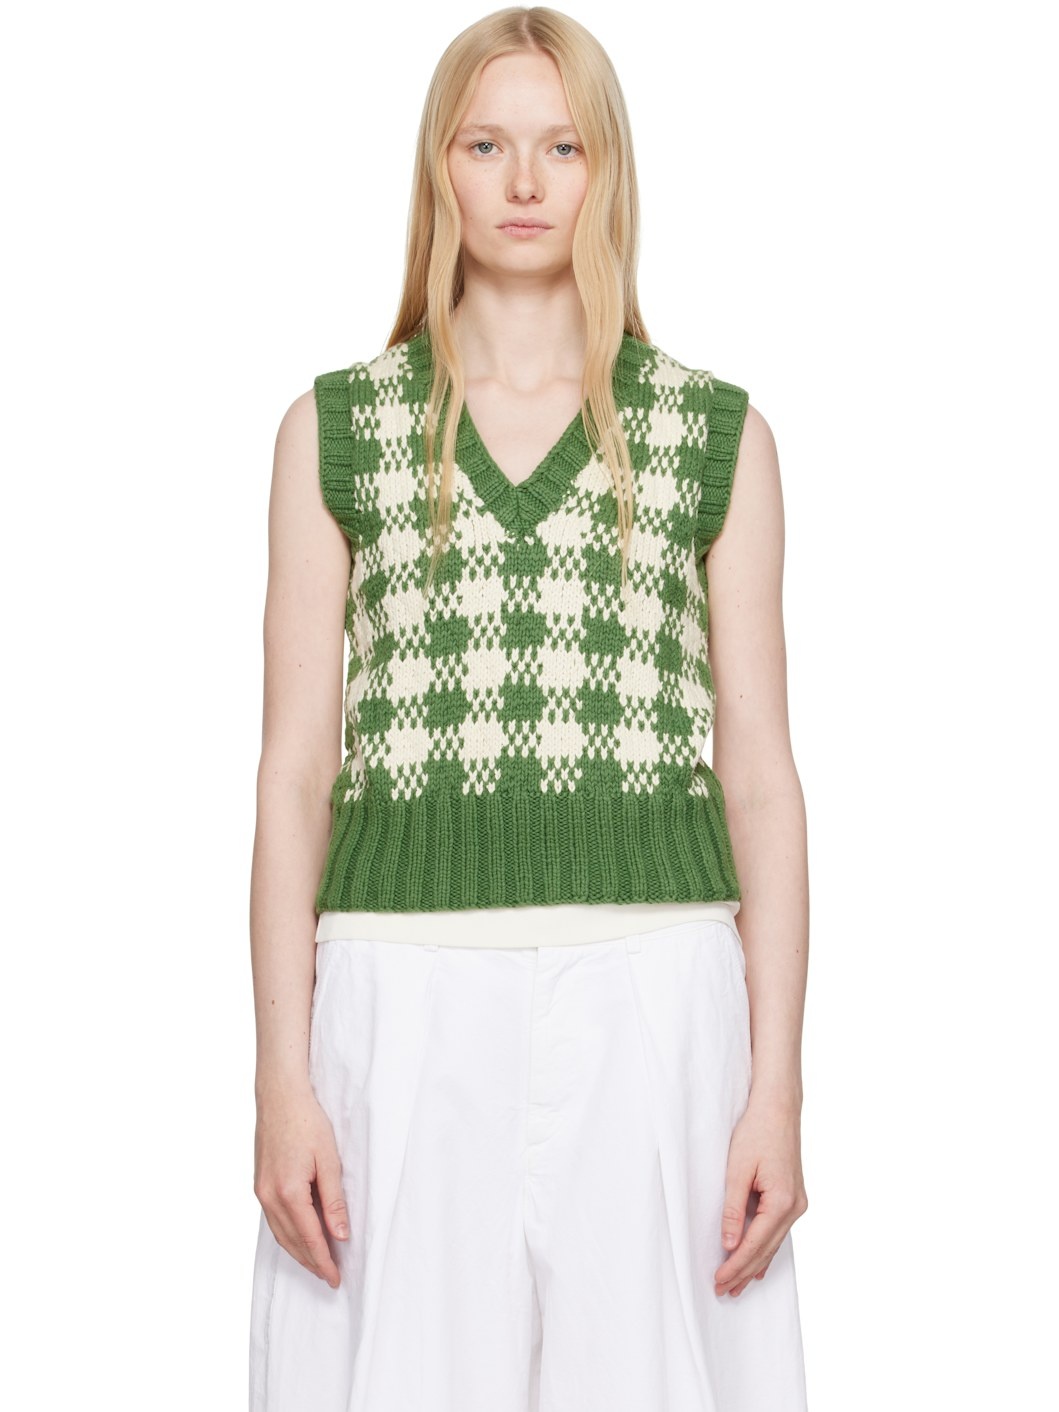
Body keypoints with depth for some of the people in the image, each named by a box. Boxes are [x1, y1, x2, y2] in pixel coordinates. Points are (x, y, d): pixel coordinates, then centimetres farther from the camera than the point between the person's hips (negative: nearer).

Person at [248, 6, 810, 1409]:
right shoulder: (336, 429, 9)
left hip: (651, 1002, 0)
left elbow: (760, 772, 5)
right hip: (406, 1001, 0)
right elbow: (294, 770, 5)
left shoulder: (719, 434, 9)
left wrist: (778, 1088, -2)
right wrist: (281, 1081, -3)